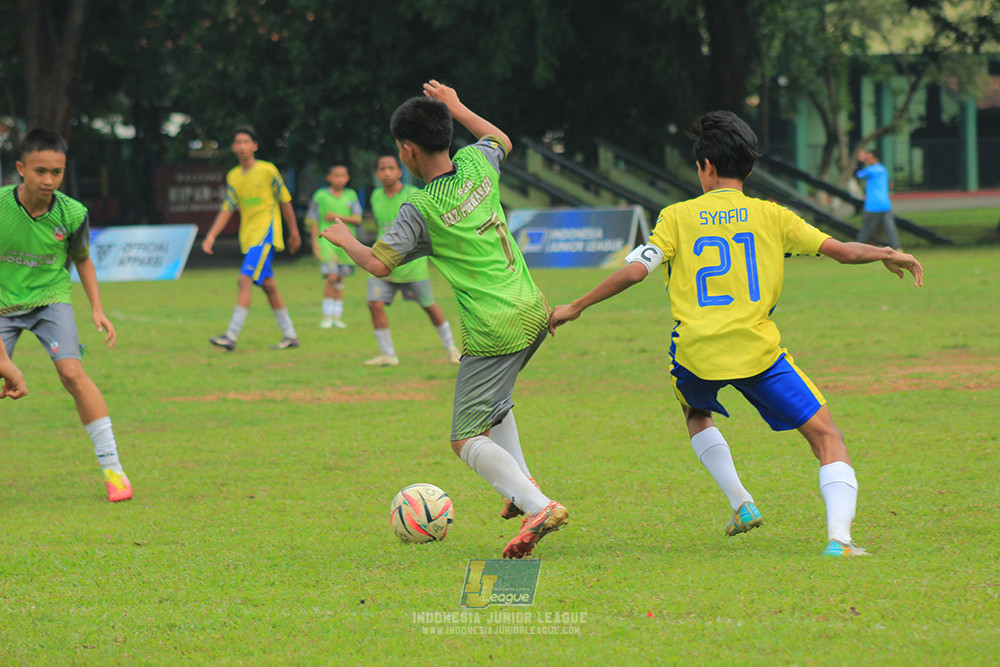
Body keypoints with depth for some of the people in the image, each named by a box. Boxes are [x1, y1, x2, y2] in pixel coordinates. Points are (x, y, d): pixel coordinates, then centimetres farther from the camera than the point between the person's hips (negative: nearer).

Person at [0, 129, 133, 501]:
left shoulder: (72, 214, -13)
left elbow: (82, 260, 8)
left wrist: (97, 310, 1)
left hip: (51, 299, 0)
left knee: (72, 372, -20)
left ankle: (111, 467, -14)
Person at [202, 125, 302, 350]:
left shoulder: (268, 171, -5)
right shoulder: (233, 176, 10)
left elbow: (285, 201, 3)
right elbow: (227, 209, 10)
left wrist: (294, 232, 9)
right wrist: (211, 236, -1)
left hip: (266, 232, -6)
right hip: (248, 237, 6)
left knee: (245, 280, -17)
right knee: (268, 286, 9)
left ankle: (232, 336, -22)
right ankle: (290, 335, 18)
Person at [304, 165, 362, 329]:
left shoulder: (351, 196, 7)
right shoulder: (320, 196, 2)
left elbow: (357, 219, 0)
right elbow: (313, 222, 4)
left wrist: (338, 217, -13)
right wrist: (315, 243, -3)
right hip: (326, 240, -3)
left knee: (340, 280, 7)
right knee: (332, 277, -15)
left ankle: (337, 316, 14)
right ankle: (327, 316, -8)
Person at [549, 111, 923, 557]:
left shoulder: (677, 217, 5)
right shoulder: (770, 216, 7)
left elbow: (635, 270, -4)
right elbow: (842, 251, 6)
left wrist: (576, 307, 6)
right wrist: (887, 255, 25)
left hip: (696, 353, 1)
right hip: (756, 349, -1)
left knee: (696, 414, 36)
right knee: (826, 437, 4)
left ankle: (742, 505, 23)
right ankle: (838, 534, -17)